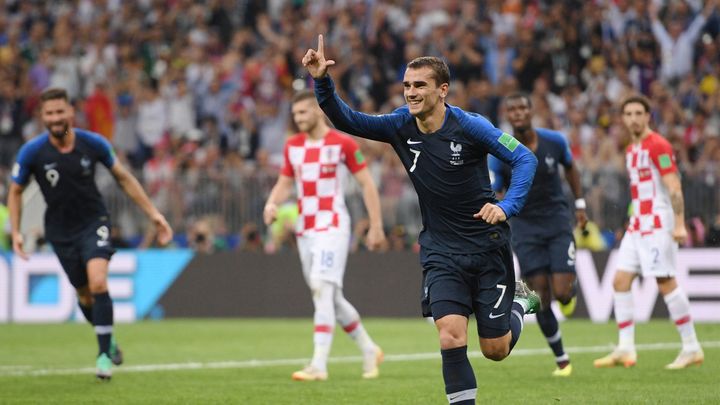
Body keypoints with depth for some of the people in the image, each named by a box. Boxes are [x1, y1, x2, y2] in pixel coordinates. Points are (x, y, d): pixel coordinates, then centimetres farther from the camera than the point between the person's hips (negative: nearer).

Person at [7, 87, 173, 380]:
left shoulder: (93, 144, -11)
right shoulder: (31, 152, -12)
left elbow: (124, 178, 2)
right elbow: (15, 191, 3)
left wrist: (153, 214, 1)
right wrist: (15, 232, -7)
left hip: (93, 222, -1)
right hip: (60, 231, 1)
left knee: (98, 283, -21)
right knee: (84, 294, 8)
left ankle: (104, 354, -11)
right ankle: (108, 339, 36)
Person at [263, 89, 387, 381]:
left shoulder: (342, 143, -7)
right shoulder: (292, 146, 10)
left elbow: (367, 184, -4)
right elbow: (284, 183, 19)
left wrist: (376, 226, -8)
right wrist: (272, 204, -4)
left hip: (332, 227, -7)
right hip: (305, 229, 7)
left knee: (323, 290, -18)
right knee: (330, 297, 11)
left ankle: (319, 365, -21)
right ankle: (369, 350, 28)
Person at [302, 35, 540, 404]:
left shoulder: (468, 126, -14)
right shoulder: (401, 126, -2)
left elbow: (524, 159, -12)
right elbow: (347, 120, -4)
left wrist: (506, 206, -27)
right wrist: (322, 82, -21)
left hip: (487, 245, -3)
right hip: (440, 249, 3)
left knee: (495, 350, 4)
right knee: (450, 332, -18)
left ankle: (520, 301, 36)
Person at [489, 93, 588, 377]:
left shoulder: (554, 141, -7)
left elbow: (570, 168, 14)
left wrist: (580, 204, 14)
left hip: (558, 221, 0)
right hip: (525, 227, 0)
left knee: (562, 292, -12)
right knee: (541, 298, -6)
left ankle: (570, 292, 28)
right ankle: (561, 359, 10)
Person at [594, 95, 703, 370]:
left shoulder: (658, 145, -10)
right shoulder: (631, 150, 16)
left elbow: (674, 187, -16)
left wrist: (679, 224, -24)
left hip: (657, 223, -9)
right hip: (637, 224, 9)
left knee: (665, 283, -9)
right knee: (620, 281, 2)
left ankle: (692, 348, -1)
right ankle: (625, 350, 4)